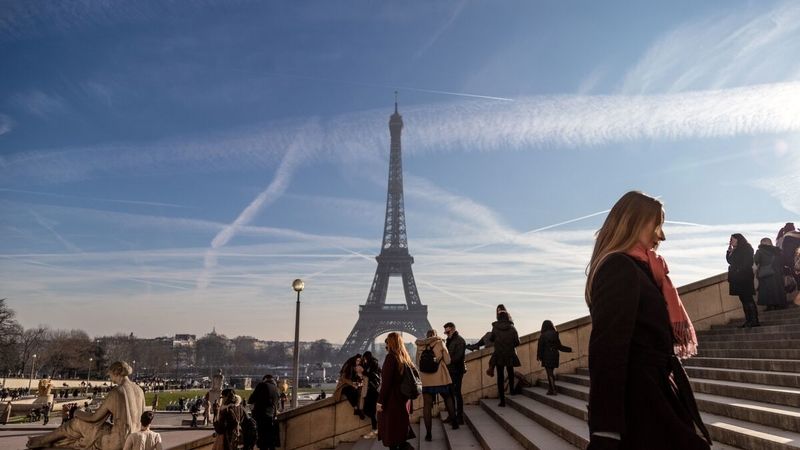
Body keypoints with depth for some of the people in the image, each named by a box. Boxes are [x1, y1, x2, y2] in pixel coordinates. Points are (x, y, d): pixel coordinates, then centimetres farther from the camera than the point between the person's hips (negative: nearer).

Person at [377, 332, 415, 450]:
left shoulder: (391, 357, -14)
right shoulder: (405, 358, 8)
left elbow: (386, 381, -18)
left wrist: (380, 401, -15)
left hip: (392, 400, -7)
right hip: (404, 400, 7)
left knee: (391, 433, 1)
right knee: (401, 430, 16)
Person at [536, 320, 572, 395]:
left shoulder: (543, 335, -7)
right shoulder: (555, 334, 2)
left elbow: (540, 347, -8)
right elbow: (559, 346, 5)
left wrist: (539, 356, 2)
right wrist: (569, 349, 16)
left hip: (546, 357, -4)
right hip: (554, 356, 4)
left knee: (549, 373, 0)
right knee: (552, 372, 13)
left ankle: (552, 390, -2)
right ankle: (551, 389, 14)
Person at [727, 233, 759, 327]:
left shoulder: (746, 249, -5)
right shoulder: (735, 251, 19)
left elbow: (747, 263, -13)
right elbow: (729, 260, 16)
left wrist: (739, 270, -17)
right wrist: (729, 250, 9)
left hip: (744, 277, -8)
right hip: (737, 278, 8)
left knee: (748, 299, -10)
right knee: (743, 299, 7)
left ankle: (754, 320, -8)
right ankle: (748, 320, 9)